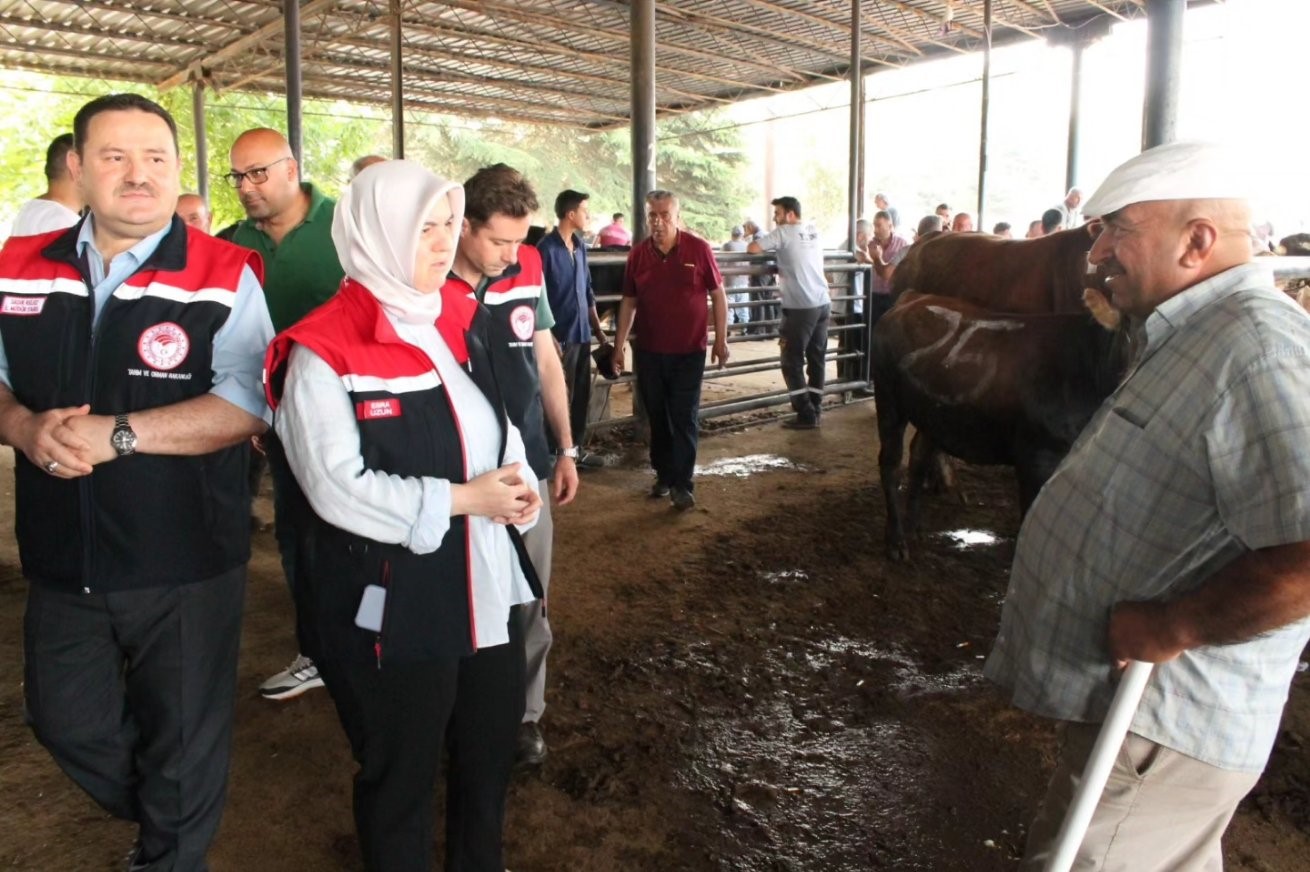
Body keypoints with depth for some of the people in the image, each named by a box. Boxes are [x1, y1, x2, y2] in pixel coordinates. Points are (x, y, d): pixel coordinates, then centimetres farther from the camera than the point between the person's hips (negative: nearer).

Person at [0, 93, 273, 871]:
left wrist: (118, 434, -26)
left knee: (183, 738, 14)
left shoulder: (223, 276, -11)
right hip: (63, 560, 5)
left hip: (186, 565, -4)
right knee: (65, 720, 22)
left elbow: (247, 405, -19)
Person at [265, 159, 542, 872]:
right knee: (400, 775, 15)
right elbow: (339, 489, -22)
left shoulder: (465, 323, 6)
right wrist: (462, 499, -20)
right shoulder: (323, 354, -16)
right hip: (391, 610, -7)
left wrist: (515, 485, -3)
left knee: (491, 752, 24)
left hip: (486, 589, 7)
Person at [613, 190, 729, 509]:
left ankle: (682, 484, 8)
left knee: (685, 419, 1)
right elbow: (629, 302, 7)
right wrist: (619, 345, 5)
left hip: (689, 351, -3)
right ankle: (663, 474, 27)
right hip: (649, 351, 3)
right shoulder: (638, 254, 0)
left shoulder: (698, 249, -8)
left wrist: (721, 340, -5)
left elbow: (718, 295, -2)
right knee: (657, 417, 13)